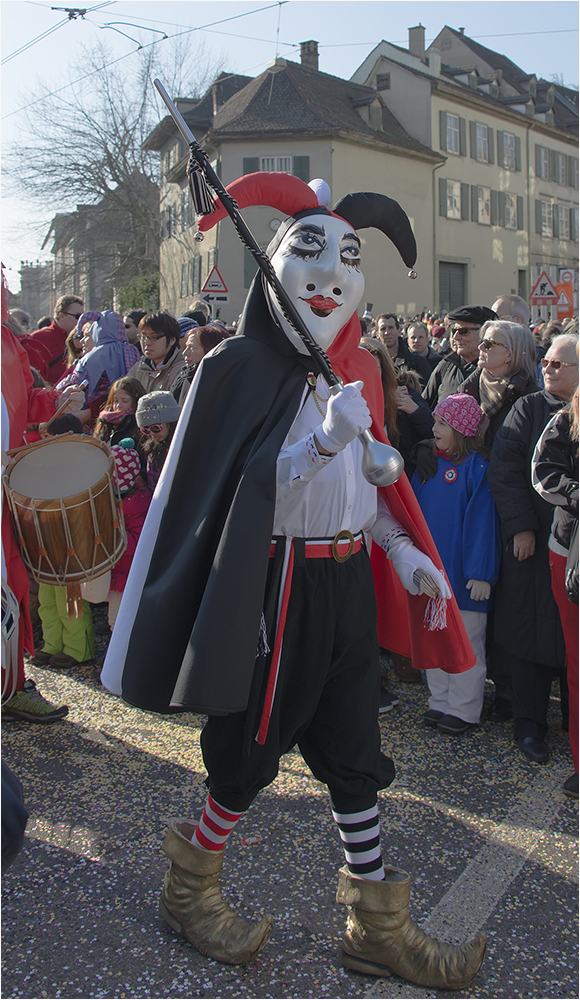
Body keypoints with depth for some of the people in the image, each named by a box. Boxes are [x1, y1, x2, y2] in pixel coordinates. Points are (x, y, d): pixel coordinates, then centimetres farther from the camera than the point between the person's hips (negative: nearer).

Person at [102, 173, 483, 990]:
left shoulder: (356, 370, 9)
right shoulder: (243, 367, -10)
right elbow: (244, 493, -19)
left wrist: (403, 551, 4)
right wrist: (324, 440, -32)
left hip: (347, 581, 7)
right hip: (275, 585, -6)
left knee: (355, 754, 13)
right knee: (250, 753, 7)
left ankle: (378, 928, 28)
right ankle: (190, 888, 34)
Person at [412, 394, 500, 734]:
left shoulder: (477, 466, -12)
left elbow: (482, 521, -15)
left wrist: (480, 572, -17)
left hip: (462, 574, -7)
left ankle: (464, 709, 18)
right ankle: (440, 702, 28)